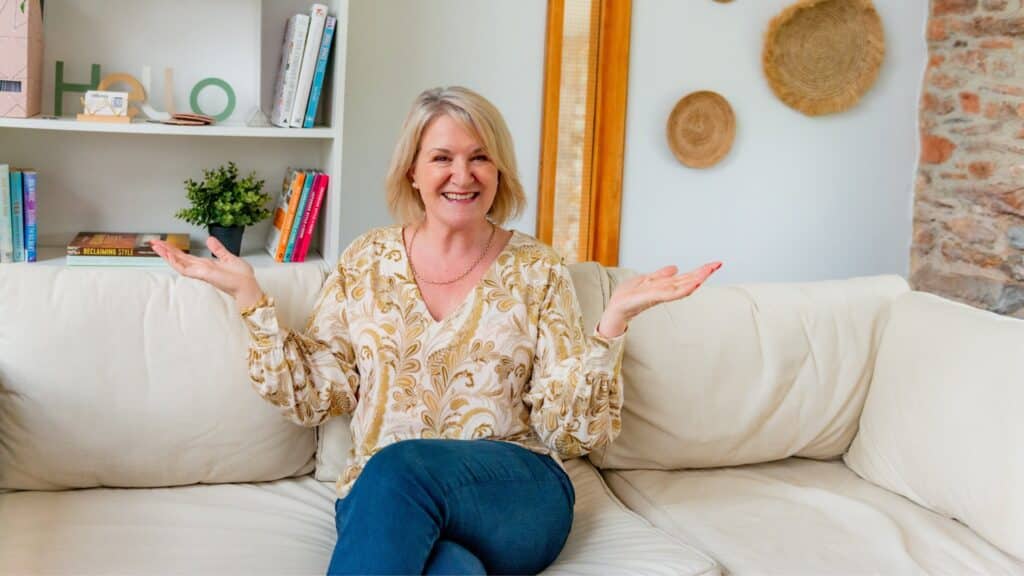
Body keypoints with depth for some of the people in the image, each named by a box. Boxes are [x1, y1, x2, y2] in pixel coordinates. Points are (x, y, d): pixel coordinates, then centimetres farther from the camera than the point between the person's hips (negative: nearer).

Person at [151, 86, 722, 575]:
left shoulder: (537, 270, 4)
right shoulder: (367, 262, 9)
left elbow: (571, 429, -1)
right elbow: (313, 396, 7)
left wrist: (616, 318, -14)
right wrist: (249, 295, 0)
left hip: (518, 499, 0)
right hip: (381, 502, 0)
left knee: (399, 467, -34)